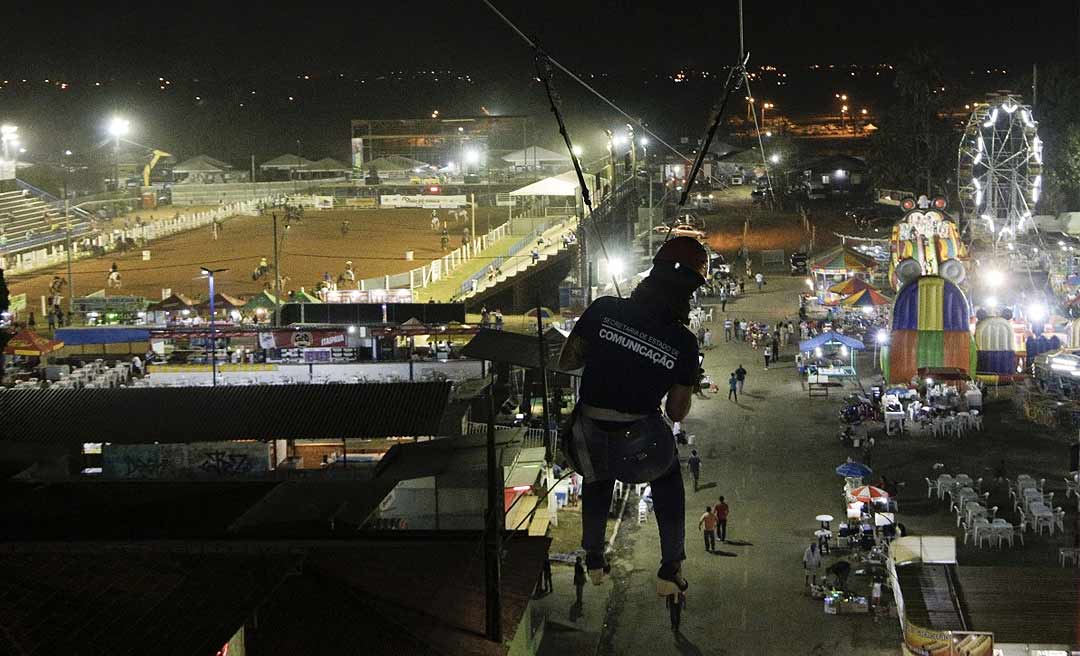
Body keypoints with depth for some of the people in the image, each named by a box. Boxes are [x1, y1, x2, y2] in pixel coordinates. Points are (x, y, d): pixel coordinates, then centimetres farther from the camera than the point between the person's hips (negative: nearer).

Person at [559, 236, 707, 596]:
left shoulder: (604, 309, -9)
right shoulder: (684, 343, -9)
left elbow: (566, 362, 2)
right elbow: (677, 412, 0)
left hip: (589, 441, 1)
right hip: (640, 441, -1)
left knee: (598, 480, 36)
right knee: (668, 481, 32)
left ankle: (593, 559, 44)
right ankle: (670, 570, 29)